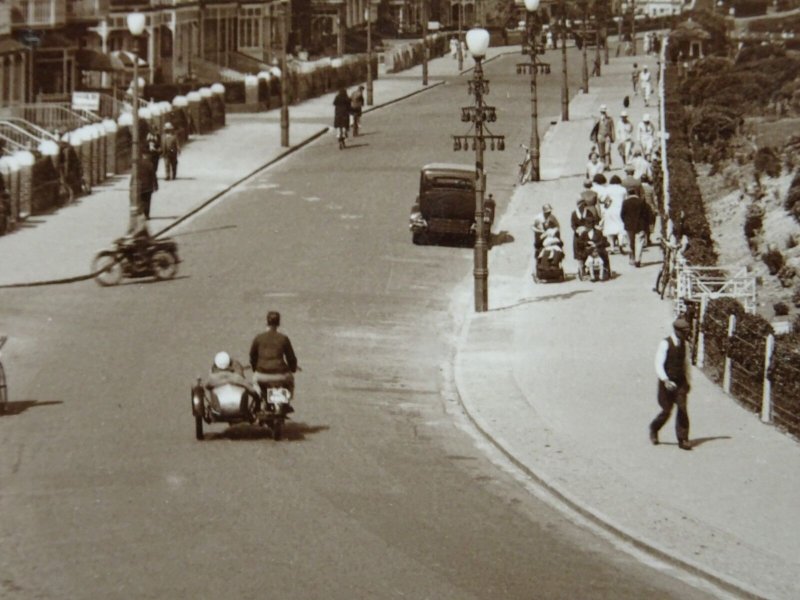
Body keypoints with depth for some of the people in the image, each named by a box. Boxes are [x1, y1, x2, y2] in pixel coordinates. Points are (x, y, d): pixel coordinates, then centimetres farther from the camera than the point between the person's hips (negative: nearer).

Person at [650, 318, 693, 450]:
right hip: (667, 383, -4)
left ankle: (683, 440, -4)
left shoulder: (683, 344, 7)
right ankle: (654, 429, 32)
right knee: (666, 411, 2)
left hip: (680, 382, 4)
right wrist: (665, 381, -31)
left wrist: (687, 381, 21)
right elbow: (659, 365, -18)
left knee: (682, 409, -7)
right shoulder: (665, 344, -12)